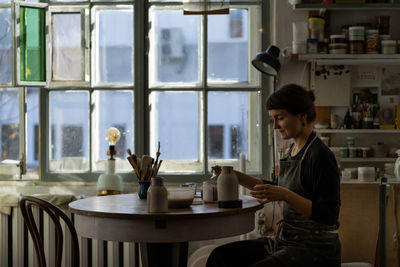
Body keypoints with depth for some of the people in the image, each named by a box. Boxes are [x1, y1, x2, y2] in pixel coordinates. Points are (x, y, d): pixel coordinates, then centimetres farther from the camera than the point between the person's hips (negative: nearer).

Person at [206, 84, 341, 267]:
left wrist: (285, 195, -29)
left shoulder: (321, 156, -17)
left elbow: (329, 216, -20)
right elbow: (278, 188, 27)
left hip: (315, 250, -9)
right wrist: (237, 177, 16)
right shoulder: (294, 150, 11)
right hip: (286, 241, 9)